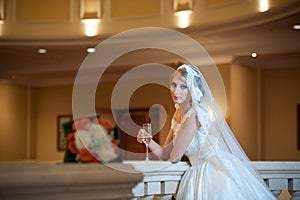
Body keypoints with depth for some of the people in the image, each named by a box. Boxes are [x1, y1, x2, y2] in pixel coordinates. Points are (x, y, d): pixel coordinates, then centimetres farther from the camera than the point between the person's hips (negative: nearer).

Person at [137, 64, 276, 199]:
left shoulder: (195, 115, -20)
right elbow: (165, 155, 9)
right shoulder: (178, 114, 8)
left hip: (218, 173, -8)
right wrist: (148, 140, -6)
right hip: (199, 174, 8)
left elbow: (174, 157, -17)